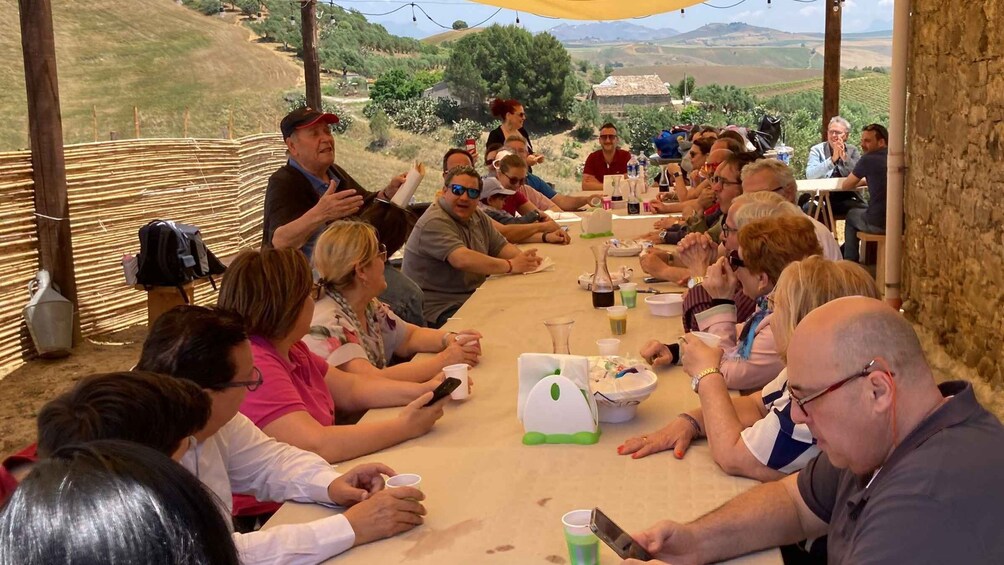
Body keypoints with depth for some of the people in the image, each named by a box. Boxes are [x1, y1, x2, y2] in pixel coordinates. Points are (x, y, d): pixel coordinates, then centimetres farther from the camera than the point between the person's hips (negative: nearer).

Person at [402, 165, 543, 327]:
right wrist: (511, 266, -23)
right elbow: (463, 260, -30)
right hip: (440, 311, -9)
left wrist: (523, 258, -10)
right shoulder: (435, 223, -18)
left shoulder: (478, 217, 12)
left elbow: (501, 246, 14)